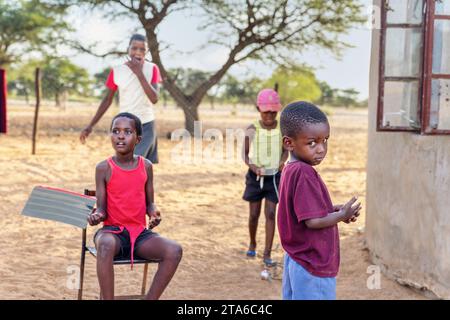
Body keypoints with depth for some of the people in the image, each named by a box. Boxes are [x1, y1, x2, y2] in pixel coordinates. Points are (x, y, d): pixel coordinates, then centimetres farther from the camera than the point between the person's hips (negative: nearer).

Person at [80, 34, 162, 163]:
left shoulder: (152, 69, -4)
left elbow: (154, 98, -16)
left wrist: (139, 73, -22)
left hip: (146, 126, -1)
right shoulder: (117, 71, -4)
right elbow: (107, 100, 5)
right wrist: (90, 126, 2)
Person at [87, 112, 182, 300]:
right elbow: (102, 209, -2)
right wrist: (97, 216, -25)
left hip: (140, 232, 3)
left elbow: (149, 203, 11)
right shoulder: (104, 168, -3)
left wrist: (154, 213, -12)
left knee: (174, 250, -23)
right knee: (106, 244, -39)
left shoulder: (146, 166, 5)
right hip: (113, 230, -3)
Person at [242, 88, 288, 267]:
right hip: (255, 176, 0)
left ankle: (267, 254, 2)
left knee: (271, 214, -4)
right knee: (254, 214, 9)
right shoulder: (252, 129, -8)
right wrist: (253, 166, -18)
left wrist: (282, 161, -12)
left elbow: (285, 150, 9)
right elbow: (245, 153, 0)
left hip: (274, 176, 0)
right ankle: (252, 244, 35)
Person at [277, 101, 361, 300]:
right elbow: (313, 221, -24)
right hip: (313, 267, -10)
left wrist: (334, 210, 4)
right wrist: (342, 215, -10)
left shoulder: (291, 170, 6)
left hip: (297, 260, 10)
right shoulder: (304, 174, -23)